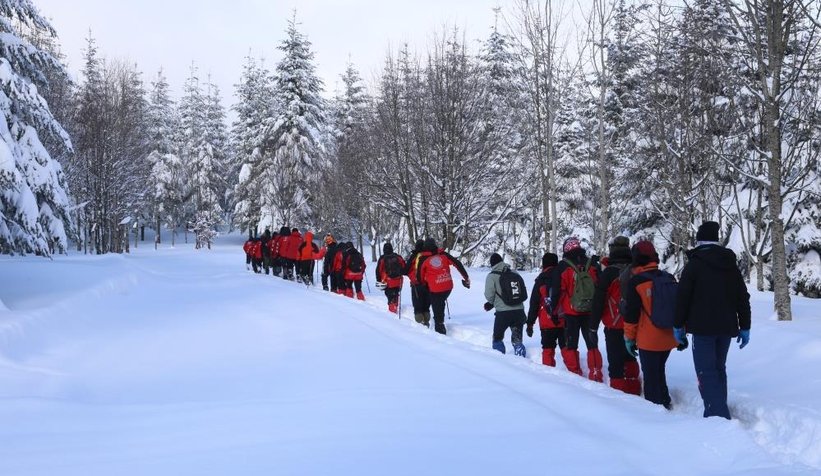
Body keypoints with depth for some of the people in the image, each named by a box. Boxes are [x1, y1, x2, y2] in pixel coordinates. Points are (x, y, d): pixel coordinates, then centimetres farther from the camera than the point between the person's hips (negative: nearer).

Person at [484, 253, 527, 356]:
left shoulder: (492, 276, -6)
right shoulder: (514, 273, 7)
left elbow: (489, 295, -10)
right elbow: (524, 294, 10)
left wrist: (491, 303, 16)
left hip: (503, 313, -3)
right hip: (519, 310, 4)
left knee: (497, 337, 16)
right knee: (517, 339, 13)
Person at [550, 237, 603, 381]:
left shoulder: (562, 267, -9)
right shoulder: (593, 265, 1)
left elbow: (556, 291, -6)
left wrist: (554, 309, 5)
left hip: (571, 312, -3)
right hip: (591, 312, 3)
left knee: (571, 344, 8)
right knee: (592, 344, 9)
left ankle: (574, 373, 6)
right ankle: (596, 375, 4)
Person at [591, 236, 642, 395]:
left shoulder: (609, 272, -12)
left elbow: (598, 300, -12)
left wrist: (593, 325, -5)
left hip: (614, 325, -6)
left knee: (615, 360, -2)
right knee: (629, 358, 20)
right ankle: (633, 390, 27)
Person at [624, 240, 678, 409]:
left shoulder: (635, 282, -10)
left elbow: (631, 313, -9)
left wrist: (629, 337, 0)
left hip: (648, 339, -5)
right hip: (669, 337, 6)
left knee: (650, 375, 3)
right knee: (659, 371, 21)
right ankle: (664, 402, 27)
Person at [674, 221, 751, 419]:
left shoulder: (694, 264, -6)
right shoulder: (731, 265, 11)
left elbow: (682, 297, -8)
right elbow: (743, 298, 12)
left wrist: (678, 325, 1)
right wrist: (744, 327, 16)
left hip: (703, 328, -6)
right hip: (726, 327, 6)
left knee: (707, 372, -6)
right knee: (719, 369, 17)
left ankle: (718, 416, -19)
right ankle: (718, 413, 18)